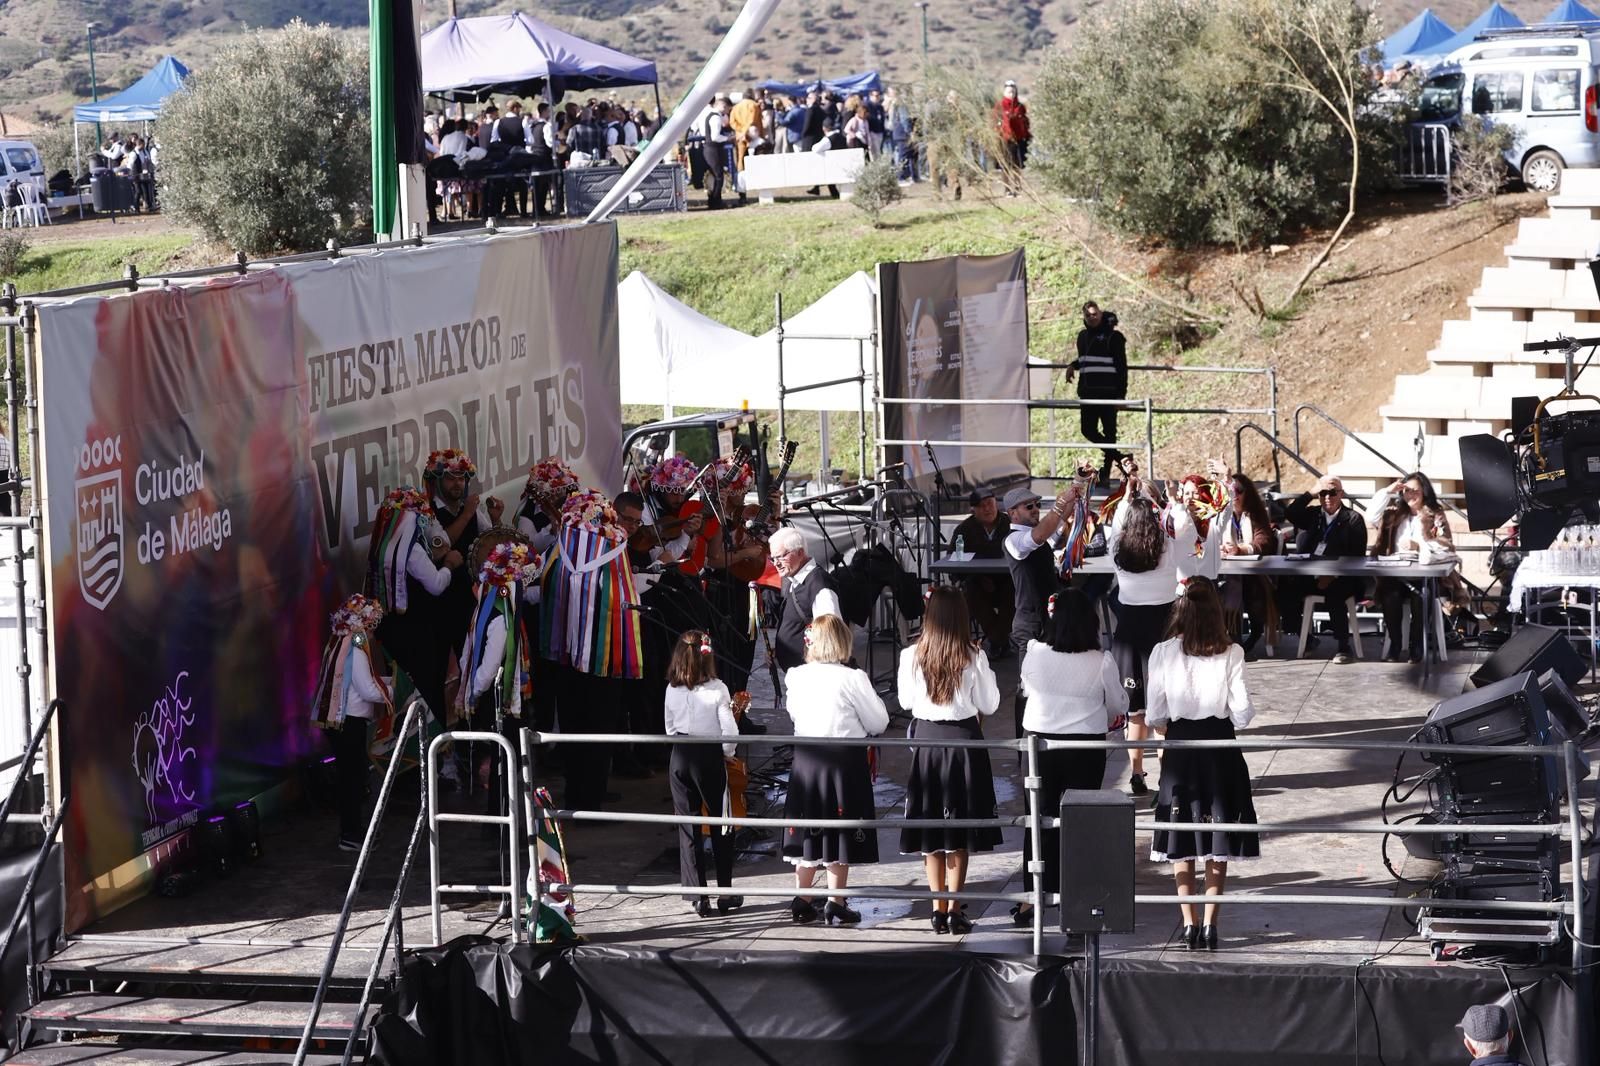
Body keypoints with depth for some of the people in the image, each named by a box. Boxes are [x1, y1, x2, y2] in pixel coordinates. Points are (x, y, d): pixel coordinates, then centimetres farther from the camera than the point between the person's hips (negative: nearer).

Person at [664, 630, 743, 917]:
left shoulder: (672, 690, -1)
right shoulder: (716, 689, -11)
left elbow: (670, 729, 6)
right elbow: (729, 730, -13)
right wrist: (727, 753, 3)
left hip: (680, 756, 3)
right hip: (709, 757, -3)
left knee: (688, 828, 7)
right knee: (721, 827, 11)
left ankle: (697, 896, 4)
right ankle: (725, 893, 14)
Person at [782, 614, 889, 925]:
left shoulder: (796, 677, -3)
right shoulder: (853, 679, -16)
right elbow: (878, 723, -6)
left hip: (806, 757, 4)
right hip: (845, 760, -4)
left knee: (808, 833, 14)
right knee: (840, 835, 6)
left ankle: (802, 902, 19)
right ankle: (836, 904, 10)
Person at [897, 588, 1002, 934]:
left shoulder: (911, 657, -8)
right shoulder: (973, 658, -12)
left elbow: (906, 701, 4)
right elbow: (989, 705, -4)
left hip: (926, 739, 1)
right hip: (964, 740, -1)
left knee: (931, 830, 10)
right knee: (960, 833, 6)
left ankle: (938, 909, 11)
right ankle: (955, 910, 4)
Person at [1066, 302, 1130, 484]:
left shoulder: (1113, 336, -6)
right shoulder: (1083, 336, 13)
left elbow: (1121, 366, -7)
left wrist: (1121, 393, -13)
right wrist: (1073, 365, 7)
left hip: (1108, 392, -6)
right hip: (1088, 393, 6)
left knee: (1109, 432, 0)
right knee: (1088, 430, 2)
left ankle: (1106, 472, 5)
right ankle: (1118, 457, 17)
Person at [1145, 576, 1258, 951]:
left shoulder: (1164, 653, -9)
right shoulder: (1231, 653, -10)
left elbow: (1154, 716, -6)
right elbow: (1242, 712, -9)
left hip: (1180, 745, 0)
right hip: (1220, 746, 0)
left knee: (1182, 840, 10)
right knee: (1219, 839, 9)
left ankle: (1189, 924, 6)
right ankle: (1210, 924, 4)